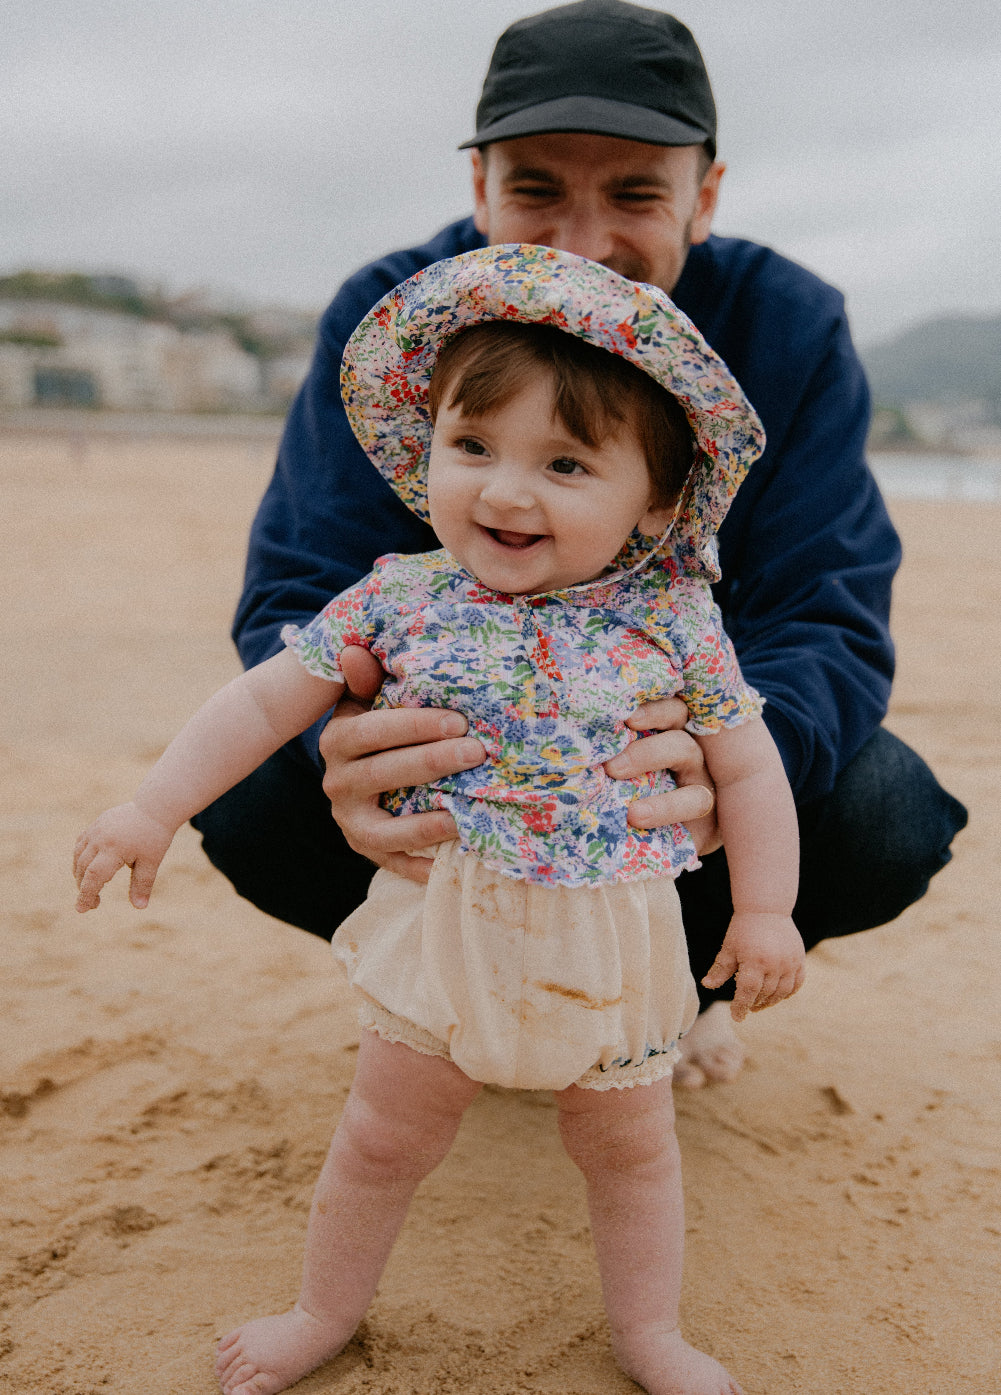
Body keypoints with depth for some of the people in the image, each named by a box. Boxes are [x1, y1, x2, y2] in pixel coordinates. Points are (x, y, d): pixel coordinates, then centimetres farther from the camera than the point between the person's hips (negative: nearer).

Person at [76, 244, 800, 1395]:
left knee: (629, 1145, 18)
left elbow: (746, 767, -3)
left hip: (607, 943, 0)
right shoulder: (400, 600, -10)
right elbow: (266, 699, -3)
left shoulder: (669, 622, -13)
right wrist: (154, 810, -5)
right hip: (442, 923, 1)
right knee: (381, 1137, 16)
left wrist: (765, 913, -4)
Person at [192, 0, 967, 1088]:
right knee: (253, 800, -26)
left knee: (887, 820, -27)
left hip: (685, 723, 1)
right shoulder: (387, 319, -19)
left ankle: (681, 976, 8)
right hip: (453, 735, 0)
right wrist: (341, 741, -52)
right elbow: (300, 592, -26)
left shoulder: (788, 329, -19)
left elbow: (828, 619, -25)